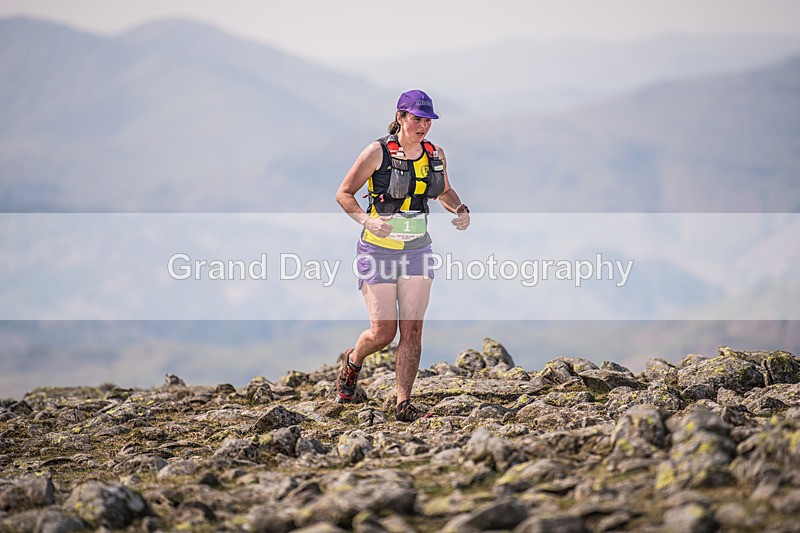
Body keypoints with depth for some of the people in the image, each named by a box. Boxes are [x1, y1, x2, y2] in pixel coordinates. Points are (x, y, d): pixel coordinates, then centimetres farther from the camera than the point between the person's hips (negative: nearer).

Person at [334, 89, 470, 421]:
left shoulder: (435, 154, 4)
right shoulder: (378, 152, -11)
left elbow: (444, 191, 22)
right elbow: (344, 194, -6)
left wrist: (460, 210, 0)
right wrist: (366, 220, -24)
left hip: (417, 251, 4)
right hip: (378, 252, -4)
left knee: (412, 330, -3)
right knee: (383, 332, -6)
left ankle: (403, 404, 3)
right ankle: (352, 362, 28)